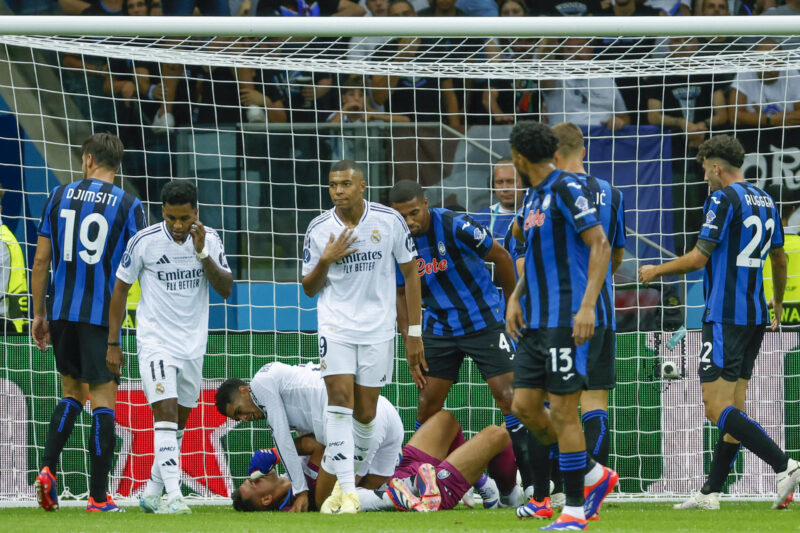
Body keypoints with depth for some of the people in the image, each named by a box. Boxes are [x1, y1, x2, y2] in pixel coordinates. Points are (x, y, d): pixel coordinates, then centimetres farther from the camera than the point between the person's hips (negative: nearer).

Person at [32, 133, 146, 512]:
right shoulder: (128, 205, -2)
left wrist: (38, 314, 14)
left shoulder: (59, 197, 5)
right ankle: (98, 497, -1)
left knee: (72, 393, 19)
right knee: (103, 400, 1)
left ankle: (48, 470, 1)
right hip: (102, 315, -3)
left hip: (61, 311, 3)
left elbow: (40, 261, 6)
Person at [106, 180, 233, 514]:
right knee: (165, 414, -18)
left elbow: (226, 289, -7)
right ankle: (174, 496, -25)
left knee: (178, 424, 11)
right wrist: (113, 344, 0)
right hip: (155, 343, -4)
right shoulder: (144, 242, -9)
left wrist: (202, 253, -20)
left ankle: (152, 493, 25)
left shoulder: (209, 240, -1)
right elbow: (120, 289, 0)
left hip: (193, 345, 4)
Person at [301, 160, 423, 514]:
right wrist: (326, 261, -14)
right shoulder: (319, 229, -1)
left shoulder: (389, 221, -4)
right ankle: (346, 491, -16)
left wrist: (414, 332, 3)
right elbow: (309, 288, 7)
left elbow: (410, 274, 5)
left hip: (378, 330, 0)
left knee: (365, 412, 3)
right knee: (340, 400, -14)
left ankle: (345, 478, 22)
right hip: (336, 326, 0)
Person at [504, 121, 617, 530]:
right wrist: (514, 299, 14)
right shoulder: (532, 197, 16)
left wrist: (587, 305, -23)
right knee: (525, 406, 7)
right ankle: (594, 475, 20)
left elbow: (600, 245, -16)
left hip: (569, 319, -9)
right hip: (538, 321, 9)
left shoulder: (566, 189, -11)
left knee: (562, 411, -7)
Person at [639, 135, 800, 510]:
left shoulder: (723, 199, -10)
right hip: (755, 316, 9)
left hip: (725, 317, -9)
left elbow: (698, 258, -12)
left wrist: (655, 271, 3)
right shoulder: (766, 202, 14)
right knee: (733, 406, 10)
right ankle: (711, 492, 12)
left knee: (717, 407, -12)